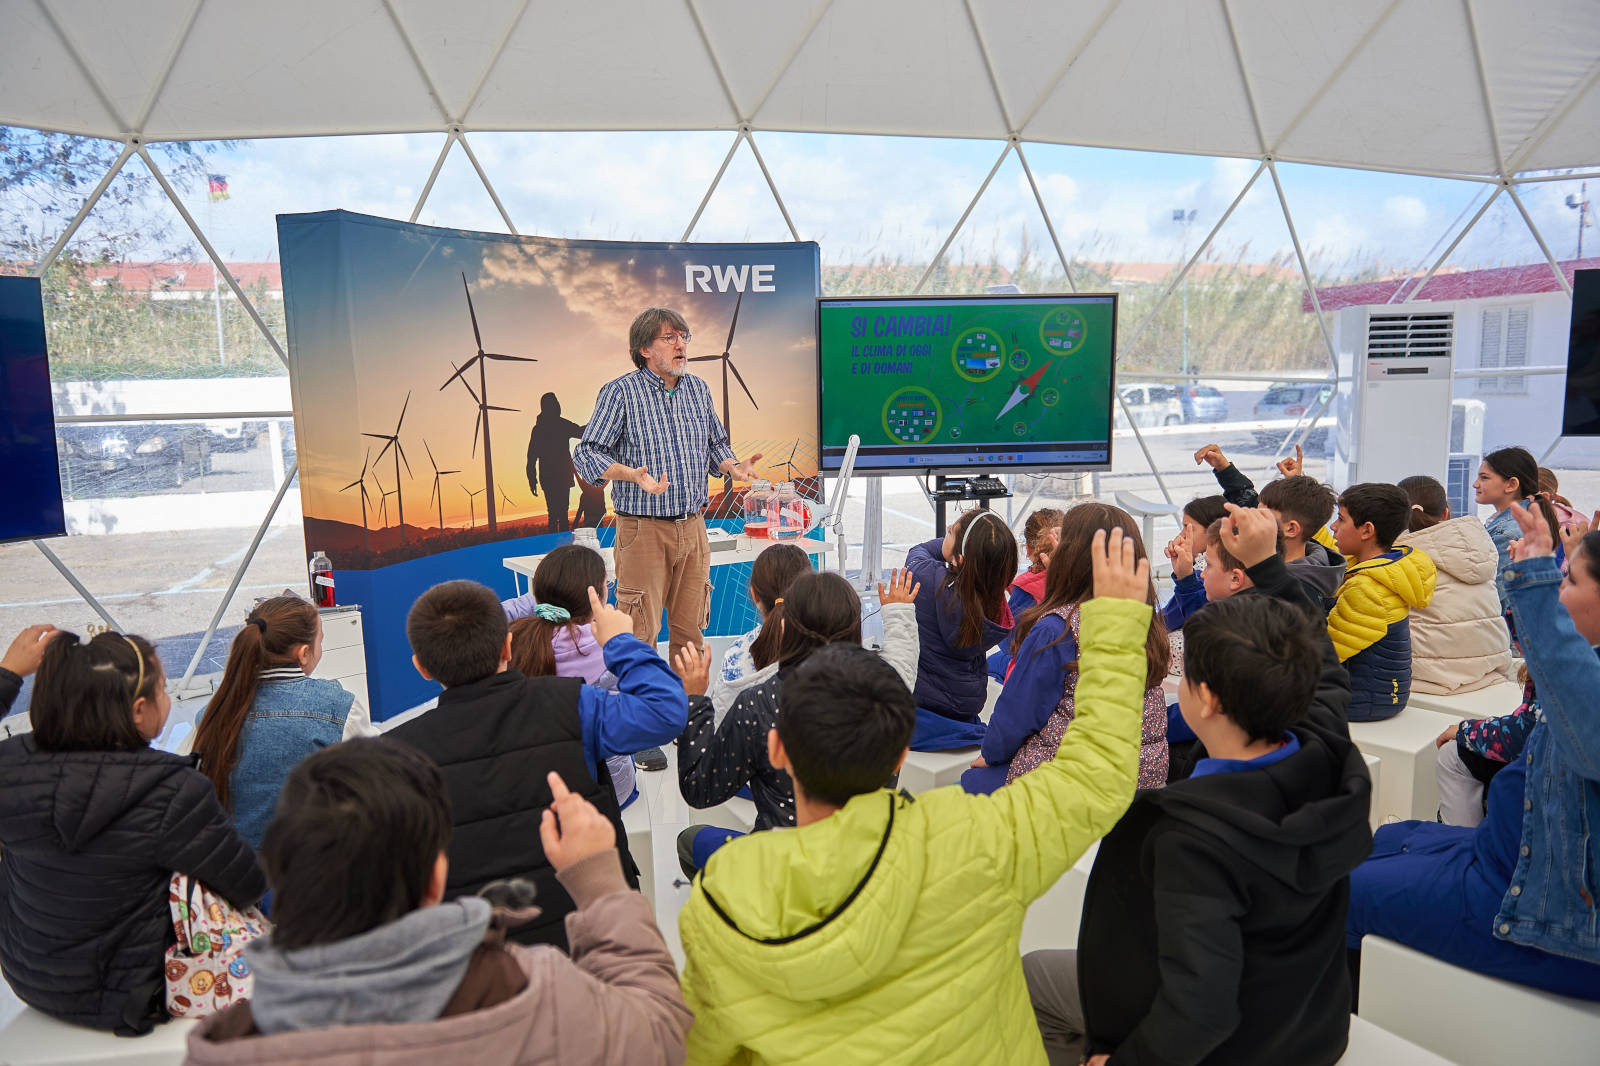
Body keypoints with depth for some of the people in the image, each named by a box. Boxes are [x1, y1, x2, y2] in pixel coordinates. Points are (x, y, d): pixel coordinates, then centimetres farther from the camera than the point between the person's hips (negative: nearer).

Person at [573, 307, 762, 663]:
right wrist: (633, 475, -25)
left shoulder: (698, 388, 11)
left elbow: (715, 444, 21)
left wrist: (733, 466, -1)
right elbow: (586, 454, -8)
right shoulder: (620, 392, -6)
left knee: (690, 627, 11)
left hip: (693, 527, 5)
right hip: (643, 529, -5)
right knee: (640, 632, -3)